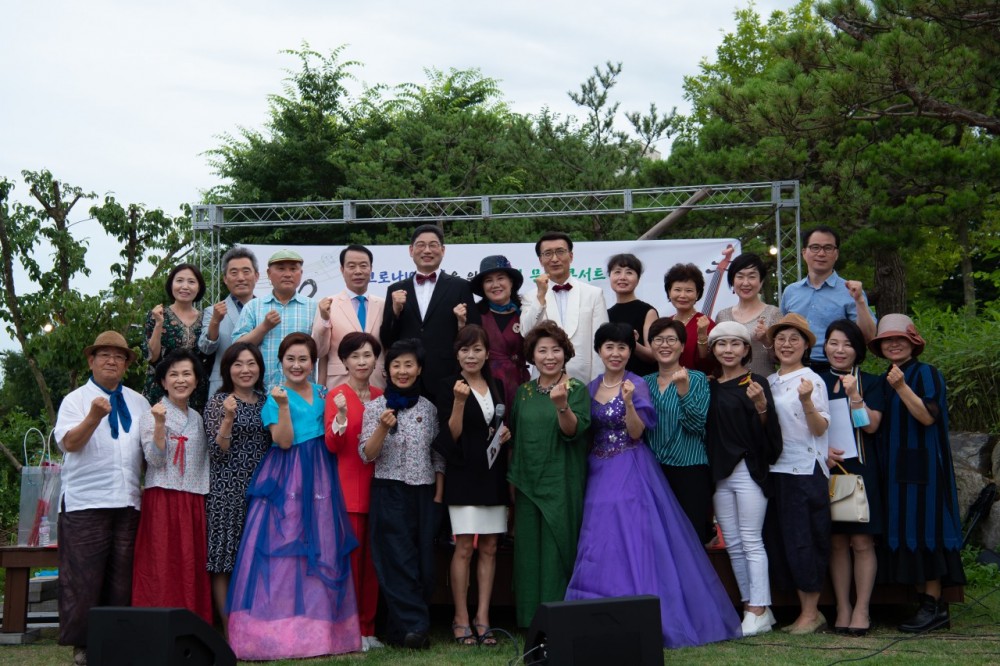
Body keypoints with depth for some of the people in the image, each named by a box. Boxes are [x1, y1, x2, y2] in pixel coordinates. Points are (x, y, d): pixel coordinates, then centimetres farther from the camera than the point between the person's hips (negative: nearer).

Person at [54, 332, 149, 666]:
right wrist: (94, 416, -28)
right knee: (84, 578, -3)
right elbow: (69, 442, -12)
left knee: (122, 579, 7)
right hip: (85, 502, -4)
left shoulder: (138, 402, 16)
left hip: (128, 502, 4)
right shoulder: (75, 400, 4)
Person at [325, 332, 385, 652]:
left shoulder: (381, 396, 13)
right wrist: (341, 415, -25)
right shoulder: (336, 395, -3)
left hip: (377, 484, 5)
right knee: (350, 555, -4)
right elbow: (332, 445, -11)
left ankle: (368, 628, 15)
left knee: (373, 557, 7)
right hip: (348, 486, -5)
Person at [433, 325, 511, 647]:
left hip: (494, 474, 5)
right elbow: (450, 435, -10)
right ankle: (461, 619, 2)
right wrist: (459, 401, -23)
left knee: (489, 548, 5)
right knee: (464, 548, -6)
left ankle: (482, 617, 9)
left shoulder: (496, 387, 13)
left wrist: (507, 433, 3)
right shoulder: (449, 388, -3)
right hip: (464, 475, -5)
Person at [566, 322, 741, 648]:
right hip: (599, 472, 5)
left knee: (632, 542, -9)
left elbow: (636, 433, -13)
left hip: (630, 472, -5)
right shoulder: (591, 388, 10)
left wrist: (628, 401, -27)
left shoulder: (636, 385, -5)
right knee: (599, 546, 5)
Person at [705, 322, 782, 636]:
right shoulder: (709, 386, 12)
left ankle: (759, 612, -1)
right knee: (732, 545, 9)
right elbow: (703, 428, 13)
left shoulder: (755, 383, -4)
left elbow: (767, 433, -11)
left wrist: (761, 406, -28)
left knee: (751, 542, -5)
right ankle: (751, 605, 16)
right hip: (719, 472, 6)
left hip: (748, 469, -6)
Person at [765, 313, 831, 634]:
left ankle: (811, 612, 7)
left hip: (806, 470, -6)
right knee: (783, 543, 7)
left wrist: (806, 401, -26)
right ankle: (806, 609, 17)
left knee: (803, 541, -4)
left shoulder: (812, 380, -5)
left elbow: (819, 429, -11)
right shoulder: (769, 383, 13)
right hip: (776, 469, 6)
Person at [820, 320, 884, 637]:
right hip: (826, 468, 2)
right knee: (836, 542, 3)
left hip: (860, 467, -2)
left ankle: (861, 609, 2)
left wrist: (854, 395, -17)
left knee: (862, 541, -4)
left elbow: (871, 425, -5)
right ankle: (842, 608, 9)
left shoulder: (870, 382, 6)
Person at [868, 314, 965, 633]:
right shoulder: (885, 381, 17)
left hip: (923, 467, -8)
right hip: (895, 469, 8)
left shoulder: (926, 374, -5)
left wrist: (901, 387, -25)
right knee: (905, 532, 5)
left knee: (924, 529, -9)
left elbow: (928, 416, -17)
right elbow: (877, 425, 20)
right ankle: (923, 602, 9)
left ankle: (935, 605, -5)